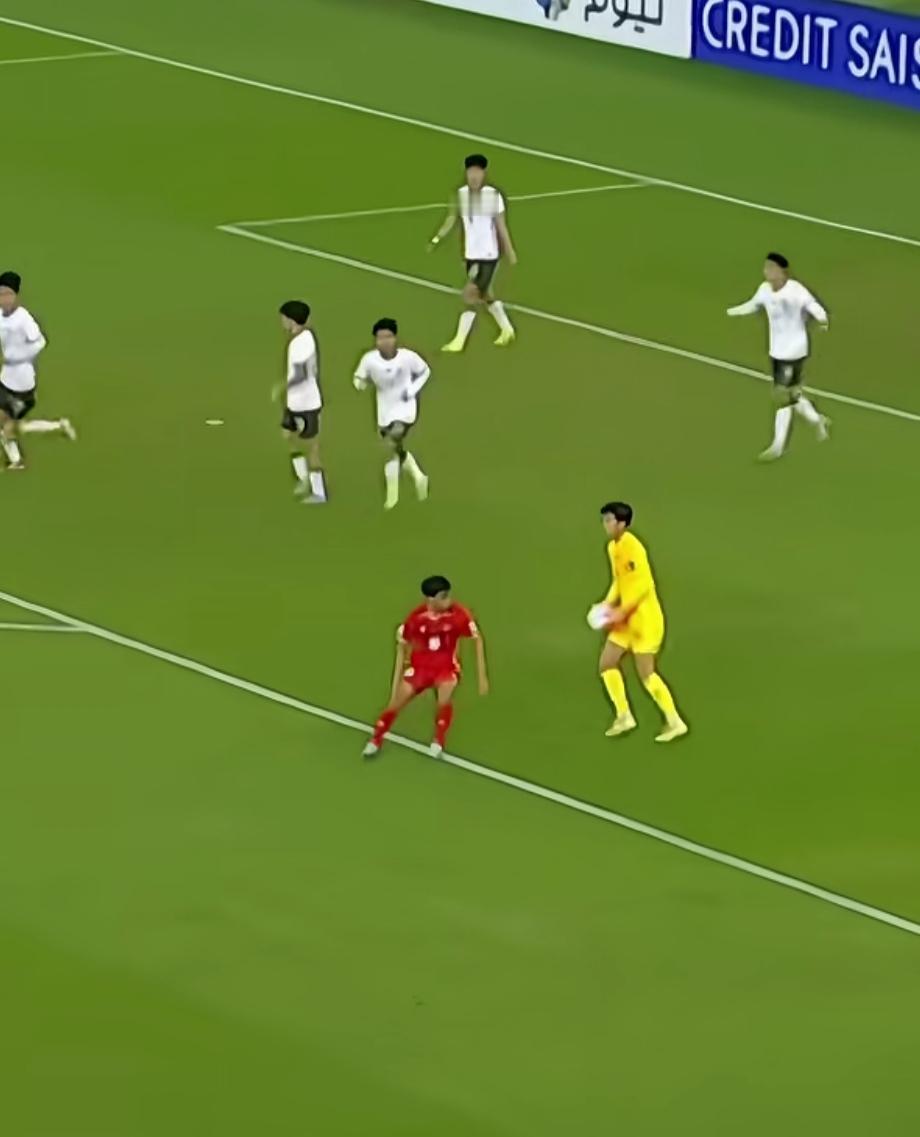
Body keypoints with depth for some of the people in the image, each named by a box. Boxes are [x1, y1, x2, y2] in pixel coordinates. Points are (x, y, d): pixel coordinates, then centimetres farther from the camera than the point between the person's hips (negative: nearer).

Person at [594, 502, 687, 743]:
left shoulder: (632, 547, -20)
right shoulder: (613, 547, 10)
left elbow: (644, 585, -24)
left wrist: (622, 611, -25)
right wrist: (608, 604, 7)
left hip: (645, 618, -9)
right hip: (626, 620, 9)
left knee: (646, 674, -6)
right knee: (607, 663, 8)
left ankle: (675, 722, 4)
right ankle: (624, 716, 19)